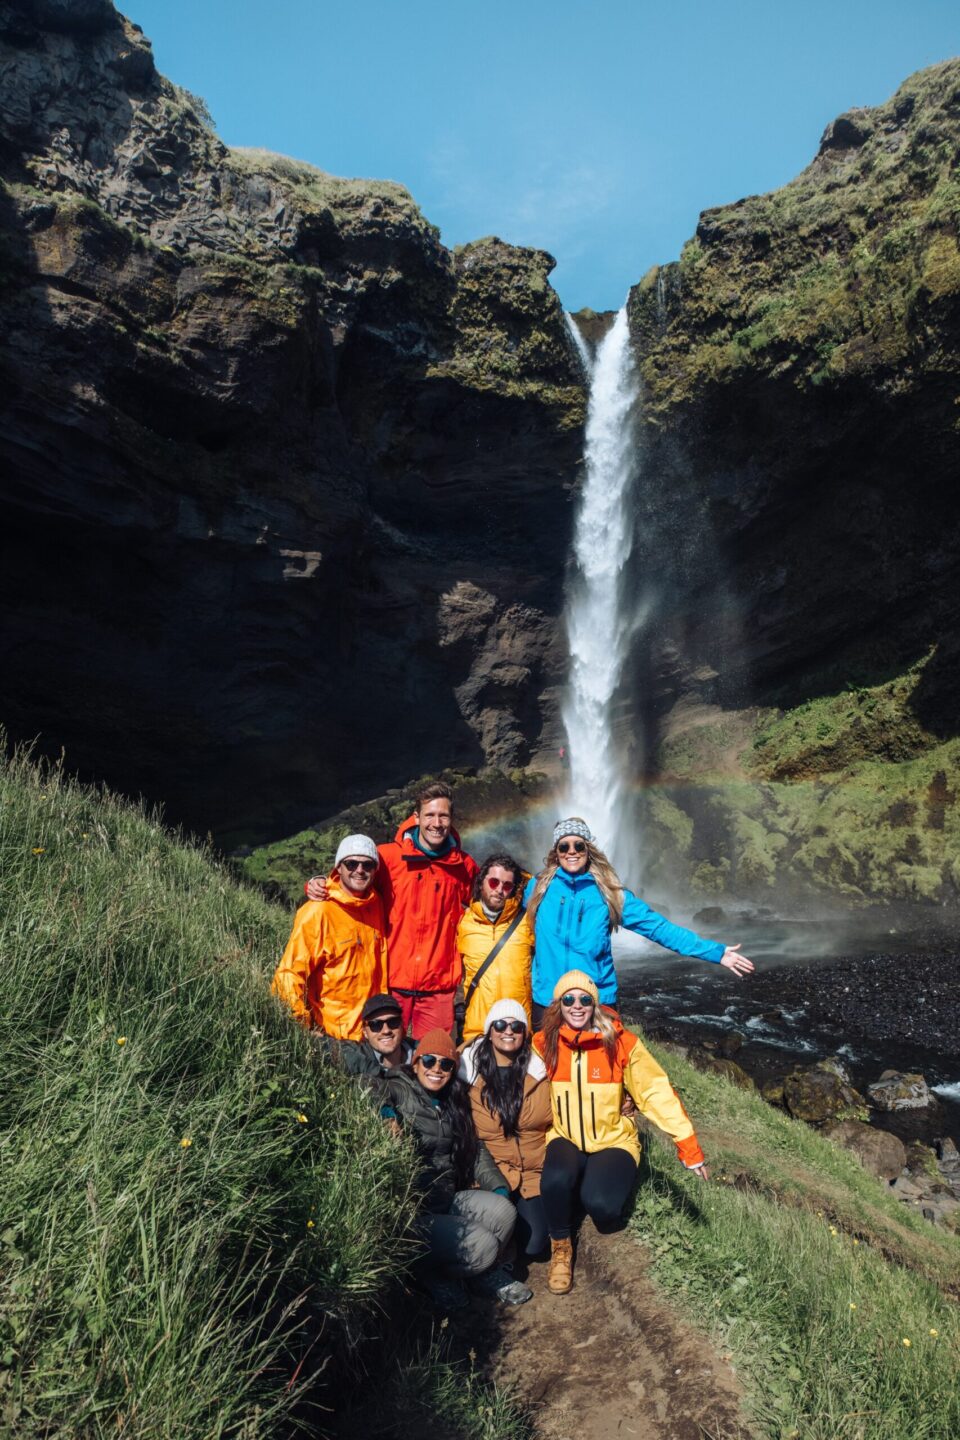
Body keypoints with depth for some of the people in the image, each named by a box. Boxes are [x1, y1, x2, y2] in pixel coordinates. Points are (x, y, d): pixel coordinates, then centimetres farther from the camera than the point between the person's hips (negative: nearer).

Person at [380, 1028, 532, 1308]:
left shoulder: (454, 1102, 15)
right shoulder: (395, 1091, -7)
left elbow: (476, 1148, 15)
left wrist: (497, 1186, 3)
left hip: (449, 1199, 6)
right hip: (414, 1209, -6)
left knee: (503, 1210, -19)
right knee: (483, 1245, -20)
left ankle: (485, 1270, 8)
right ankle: (434, 1272, 8)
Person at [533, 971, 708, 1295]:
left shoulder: (621, 1042, -14)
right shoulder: (544, 1044, -9)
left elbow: (656, 1091, -12)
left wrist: (688, 1144, -16)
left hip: (612, 1141, -1)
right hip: (564, 1139, 1)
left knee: (599, 1202, -26)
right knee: (555, 1180, -30)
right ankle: (561, 1245, 1)